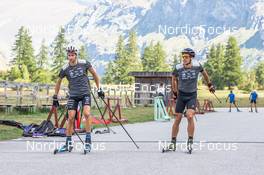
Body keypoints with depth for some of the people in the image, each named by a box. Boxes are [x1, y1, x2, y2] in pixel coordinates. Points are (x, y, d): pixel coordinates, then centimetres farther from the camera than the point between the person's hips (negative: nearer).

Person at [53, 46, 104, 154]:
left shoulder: (84, 63, -7)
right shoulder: (65, 69, -4)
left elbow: (94, 74, 8)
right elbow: (59, 82, 12)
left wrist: (99, 89, 7)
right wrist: (55, 97, 15)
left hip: (85, 93, -1)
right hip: (73, 95, 1)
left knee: (86, 114, -20)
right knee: (70, 118, -4)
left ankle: (88, 141, -12)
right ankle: (68, 144, 8)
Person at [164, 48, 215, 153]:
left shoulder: (197, 66, -11)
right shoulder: (178, 68, -11)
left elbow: (204, 73, 12)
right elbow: (174, 78, 10)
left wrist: (209, 84, 23)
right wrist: (175, 92, 11)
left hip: (192, 95, -1)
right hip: (181, 95, 1)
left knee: (190, 116, -21)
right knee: (177, 119, 1)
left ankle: (190, 142, -10)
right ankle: (173, 143, 13)